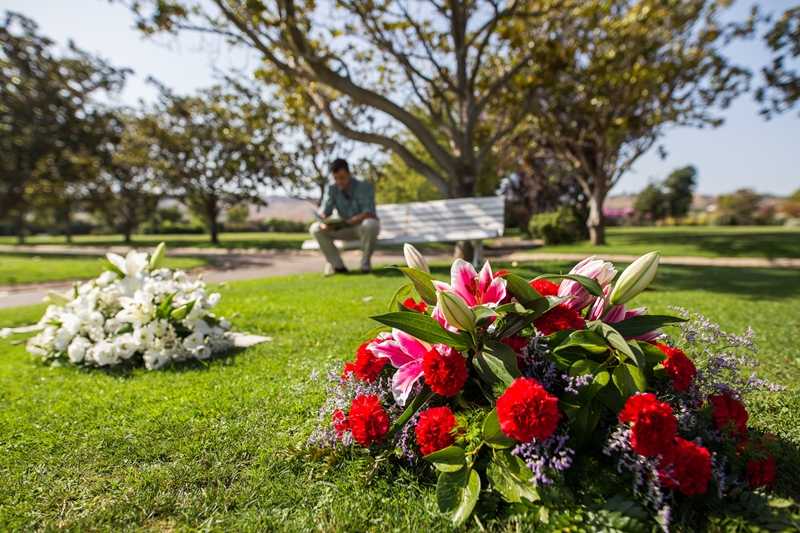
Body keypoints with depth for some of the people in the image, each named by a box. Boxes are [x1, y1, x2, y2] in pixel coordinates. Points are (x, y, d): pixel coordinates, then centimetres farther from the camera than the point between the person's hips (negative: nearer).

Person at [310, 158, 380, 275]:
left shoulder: (365, 186, -19)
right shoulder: (331, 188, -7)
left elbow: (369, 213, -29)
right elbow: (324, 212, -9)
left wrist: (348, 222, -44)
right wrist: (324, 222, -34)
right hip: (346, 229, 4)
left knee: (369, 225, -40)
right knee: (315, 229, -15)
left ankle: (365, 262, -17)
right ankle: (337, 265, -8)